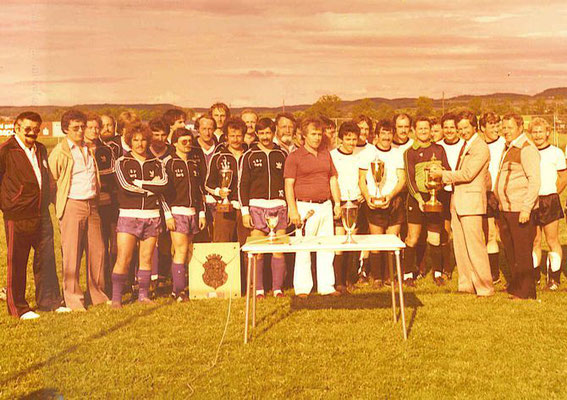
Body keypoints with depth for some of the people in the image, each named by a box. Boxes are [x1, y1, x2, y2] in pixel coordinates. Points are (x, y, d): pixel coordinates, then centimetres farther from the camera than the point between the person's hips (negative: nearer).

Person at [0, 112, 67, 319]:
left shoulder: (40, 149, 14)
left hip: (42, 214, 6)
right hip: (17, 215, -6)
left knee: (46, 257, 10)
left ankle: (49, 301, 21)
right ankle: (17, 307, 13)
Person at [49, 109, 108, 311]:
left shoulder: (90, 149, 15)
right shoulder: (60, 152, -4)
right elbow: (52, 179, 1)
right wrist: (59, 203, 3)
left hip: (92, 204, 6)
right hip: (72, 205, -5)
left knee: (97, 250, 6)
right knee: (72, 254, -2)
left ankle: (98, 294, 17)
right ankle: (73, 299, 5)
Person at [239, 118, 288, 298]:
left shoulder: (282, 155, 11)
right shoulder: (249, 155, 5)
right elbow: (242, 184, 4)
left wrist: (290, 207, 8)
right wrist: (245, 211, -3)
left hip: (279, 206, 2)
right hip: (257, 206, -1)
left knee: (279, 250, 0)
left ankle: (278, 288, 9)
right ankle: (258, 289, 6)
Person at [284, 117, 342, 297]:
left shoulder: (326, 155, 15)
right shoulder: (294, 157, -3)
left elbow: (333, 180, 19)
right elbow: (289, 185, -7)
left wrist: (337, 203, 11)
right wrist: (293, 210, -14)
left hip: (325, 206, 5)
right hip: (305, 207, -5)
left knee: (327, 248, 7)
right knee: (303, 249, -2)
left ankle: (326, 286, 15)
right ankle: (302, 288, 7)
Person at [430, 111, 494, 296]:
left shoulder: (481, 148, -10)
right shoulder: (465, 146, 18)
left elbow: (467, 174, -16)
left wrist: (443, 174, -9)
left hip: (471, 201, -9)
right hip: (457, 201, 9)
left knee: (475, 246, -9)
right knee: (460, 246, 11)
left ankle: (485, 287, -1)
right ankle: (466, 284, 19)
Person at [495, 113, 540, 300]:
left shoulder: (527, 149, -11)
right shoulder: (508, 148, 17)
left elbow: (535, 181, -18)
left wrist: (526, 208, -22)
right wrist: (496, 197, 18)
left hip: (520, 211, -9)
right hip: (505, 209, 9)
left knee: (522, 252, -3)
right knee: (510, 251, 15)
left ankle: (525, 292, 5)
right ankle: (515, 287, 26)